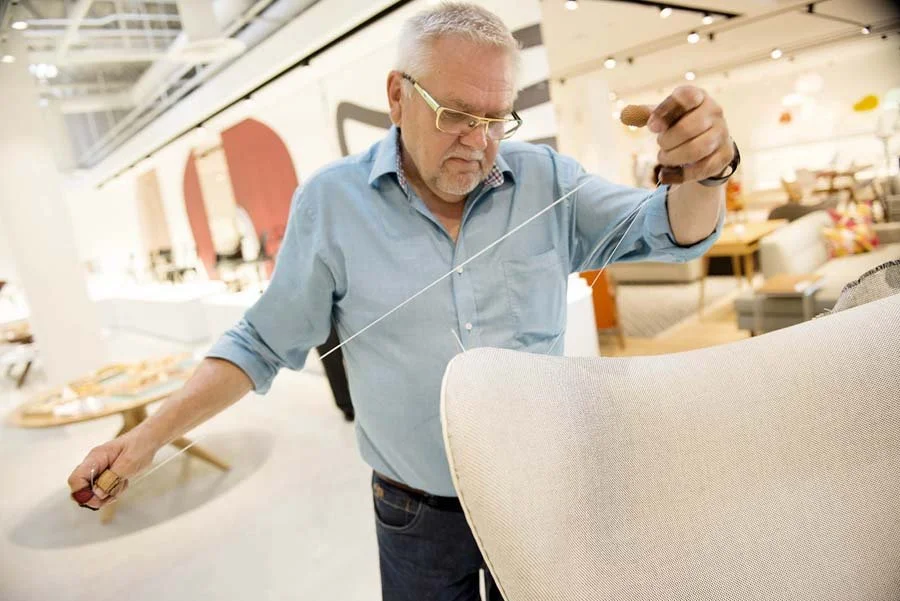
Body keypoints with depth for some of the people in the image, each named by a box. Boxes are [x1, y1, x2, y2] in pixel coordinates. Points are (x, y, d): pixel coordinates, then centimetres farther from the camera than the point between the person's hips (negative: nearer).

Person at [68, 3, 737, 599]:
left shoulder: (547, 182, -7)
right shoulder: (331, 202, -11)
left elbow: (672, 231, -3)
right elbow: (263, 343, -3)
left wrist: (704, 173, -26)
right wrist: (148, 437, -9)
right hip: (417, 516, -1)